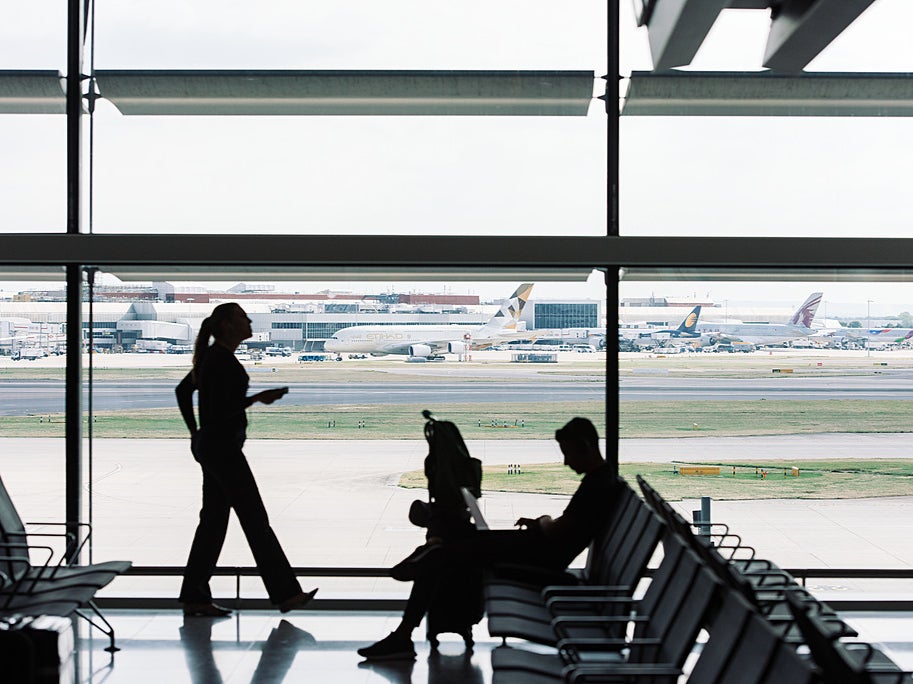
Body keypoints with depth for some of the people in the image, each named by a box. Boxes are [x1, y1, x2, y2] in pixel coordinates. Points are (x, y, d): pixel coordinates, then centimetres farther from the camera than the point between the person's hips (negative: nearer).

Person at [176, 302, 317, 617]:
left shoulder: (213, 357, 13)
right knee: (255, 519, -4)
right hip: (222, 447, -10)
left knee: (213, 520, 11)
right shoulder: (222, 361, -18)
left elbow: (183, 390, 22)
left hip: (210, 445, 10)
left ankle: (195, 597, 15)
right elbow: (220, 410, -24)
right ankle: (285, 593, 2)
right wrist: (257, 398, -23)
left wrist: (194, 431, 20)